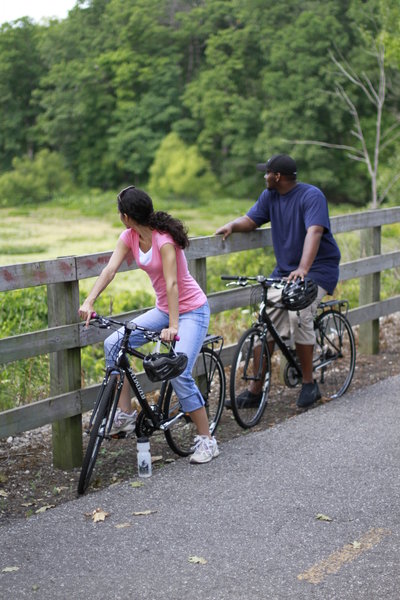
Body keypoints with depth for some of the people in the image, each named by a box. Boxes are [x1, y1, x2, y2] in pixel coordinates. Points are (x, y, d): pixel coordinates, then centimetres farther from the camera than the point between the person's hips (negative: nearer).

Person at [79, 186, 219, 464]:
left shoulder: (164, 240, -24)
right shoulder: (129, 237, -3)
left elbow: (172, 284, -32)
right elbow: (110, 269, -14)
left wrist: (173, 326, -40)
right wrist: (89, 302, -28)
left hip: (191, 309, -7)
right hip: (163, 309, 8)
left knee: (179, 373, -20)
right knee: (113, 343, -9)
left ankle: (207, 440, -6)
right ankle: (125, 414, -1)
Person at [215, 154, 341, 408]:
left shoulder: (311, 196, -18)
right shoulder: (270, 196, 5)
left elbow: (314, 232, -30)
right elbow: (251, 220, 12)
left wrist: (303, 268, -44)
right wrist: (232, 225, -12)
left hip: (318, 269, -7)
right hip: (284, 270, 7)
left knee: (298, 315, -27)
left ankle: (309, 383, -10)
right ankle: (255, 390, 3)